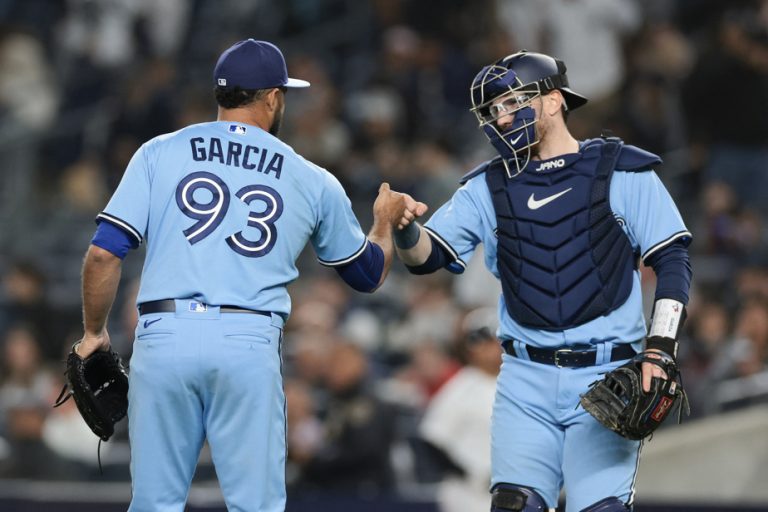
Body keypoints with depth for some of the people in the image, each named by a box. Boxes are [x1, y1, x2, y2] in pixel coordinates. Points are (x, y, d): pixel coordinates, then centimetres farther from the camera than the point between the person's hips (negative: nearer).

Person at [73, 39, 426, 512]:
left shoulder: (159, 153, 9)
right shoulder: (313, 182, 11)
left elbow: (104, 252, 1)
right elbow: (369, 274, 25)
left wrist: (94, 332, 15)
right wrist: (385, 223, 45)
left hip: (163, 336, 0)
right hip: (250, 347, 0)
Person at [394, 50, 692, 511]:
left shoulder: (623, 173, 1)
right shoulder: (489, 188, 9)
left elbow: (672, 262, 1)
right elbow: (428, 256, 1)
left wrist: (659, 351, -9)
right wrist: (405, 231, -23)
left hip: (607, 377, -3)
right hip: (527, 382, 3)